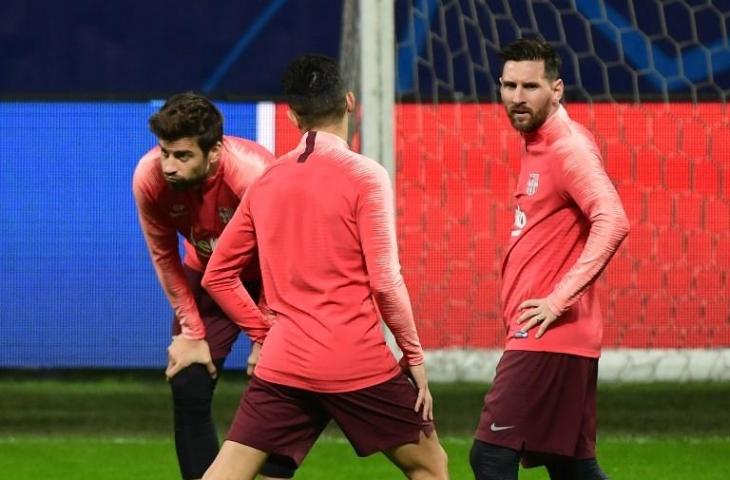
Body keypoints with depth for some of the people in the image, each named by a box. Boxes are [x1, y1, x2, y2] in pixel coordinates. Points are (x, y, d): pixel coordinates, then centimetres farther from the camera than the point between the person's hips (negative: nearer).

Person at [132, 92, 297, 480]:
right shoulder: (149, 178, -26)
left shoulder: (253, 175, -37)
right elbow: (164, 257, -8)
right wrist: (191, 332, -6)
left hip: (268, 279, -3)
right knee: (188, 390, -6)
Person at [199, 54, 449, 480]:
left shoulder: (267, 182, 8)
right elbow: (385, 280, -10)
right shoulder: (364, 176, -7)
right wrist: (414, 356, -1)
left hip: (282, 364, 4)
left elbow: (218, 276, 13)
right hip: (358, 363, -4)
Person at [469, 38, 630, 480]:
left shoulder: (568, 148, -13)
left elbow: (612, 223, -27)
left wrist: (560, 299, -27)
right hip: (553, 340, 10)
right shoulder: (537, 144, 15)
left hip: (550, 337, -10)